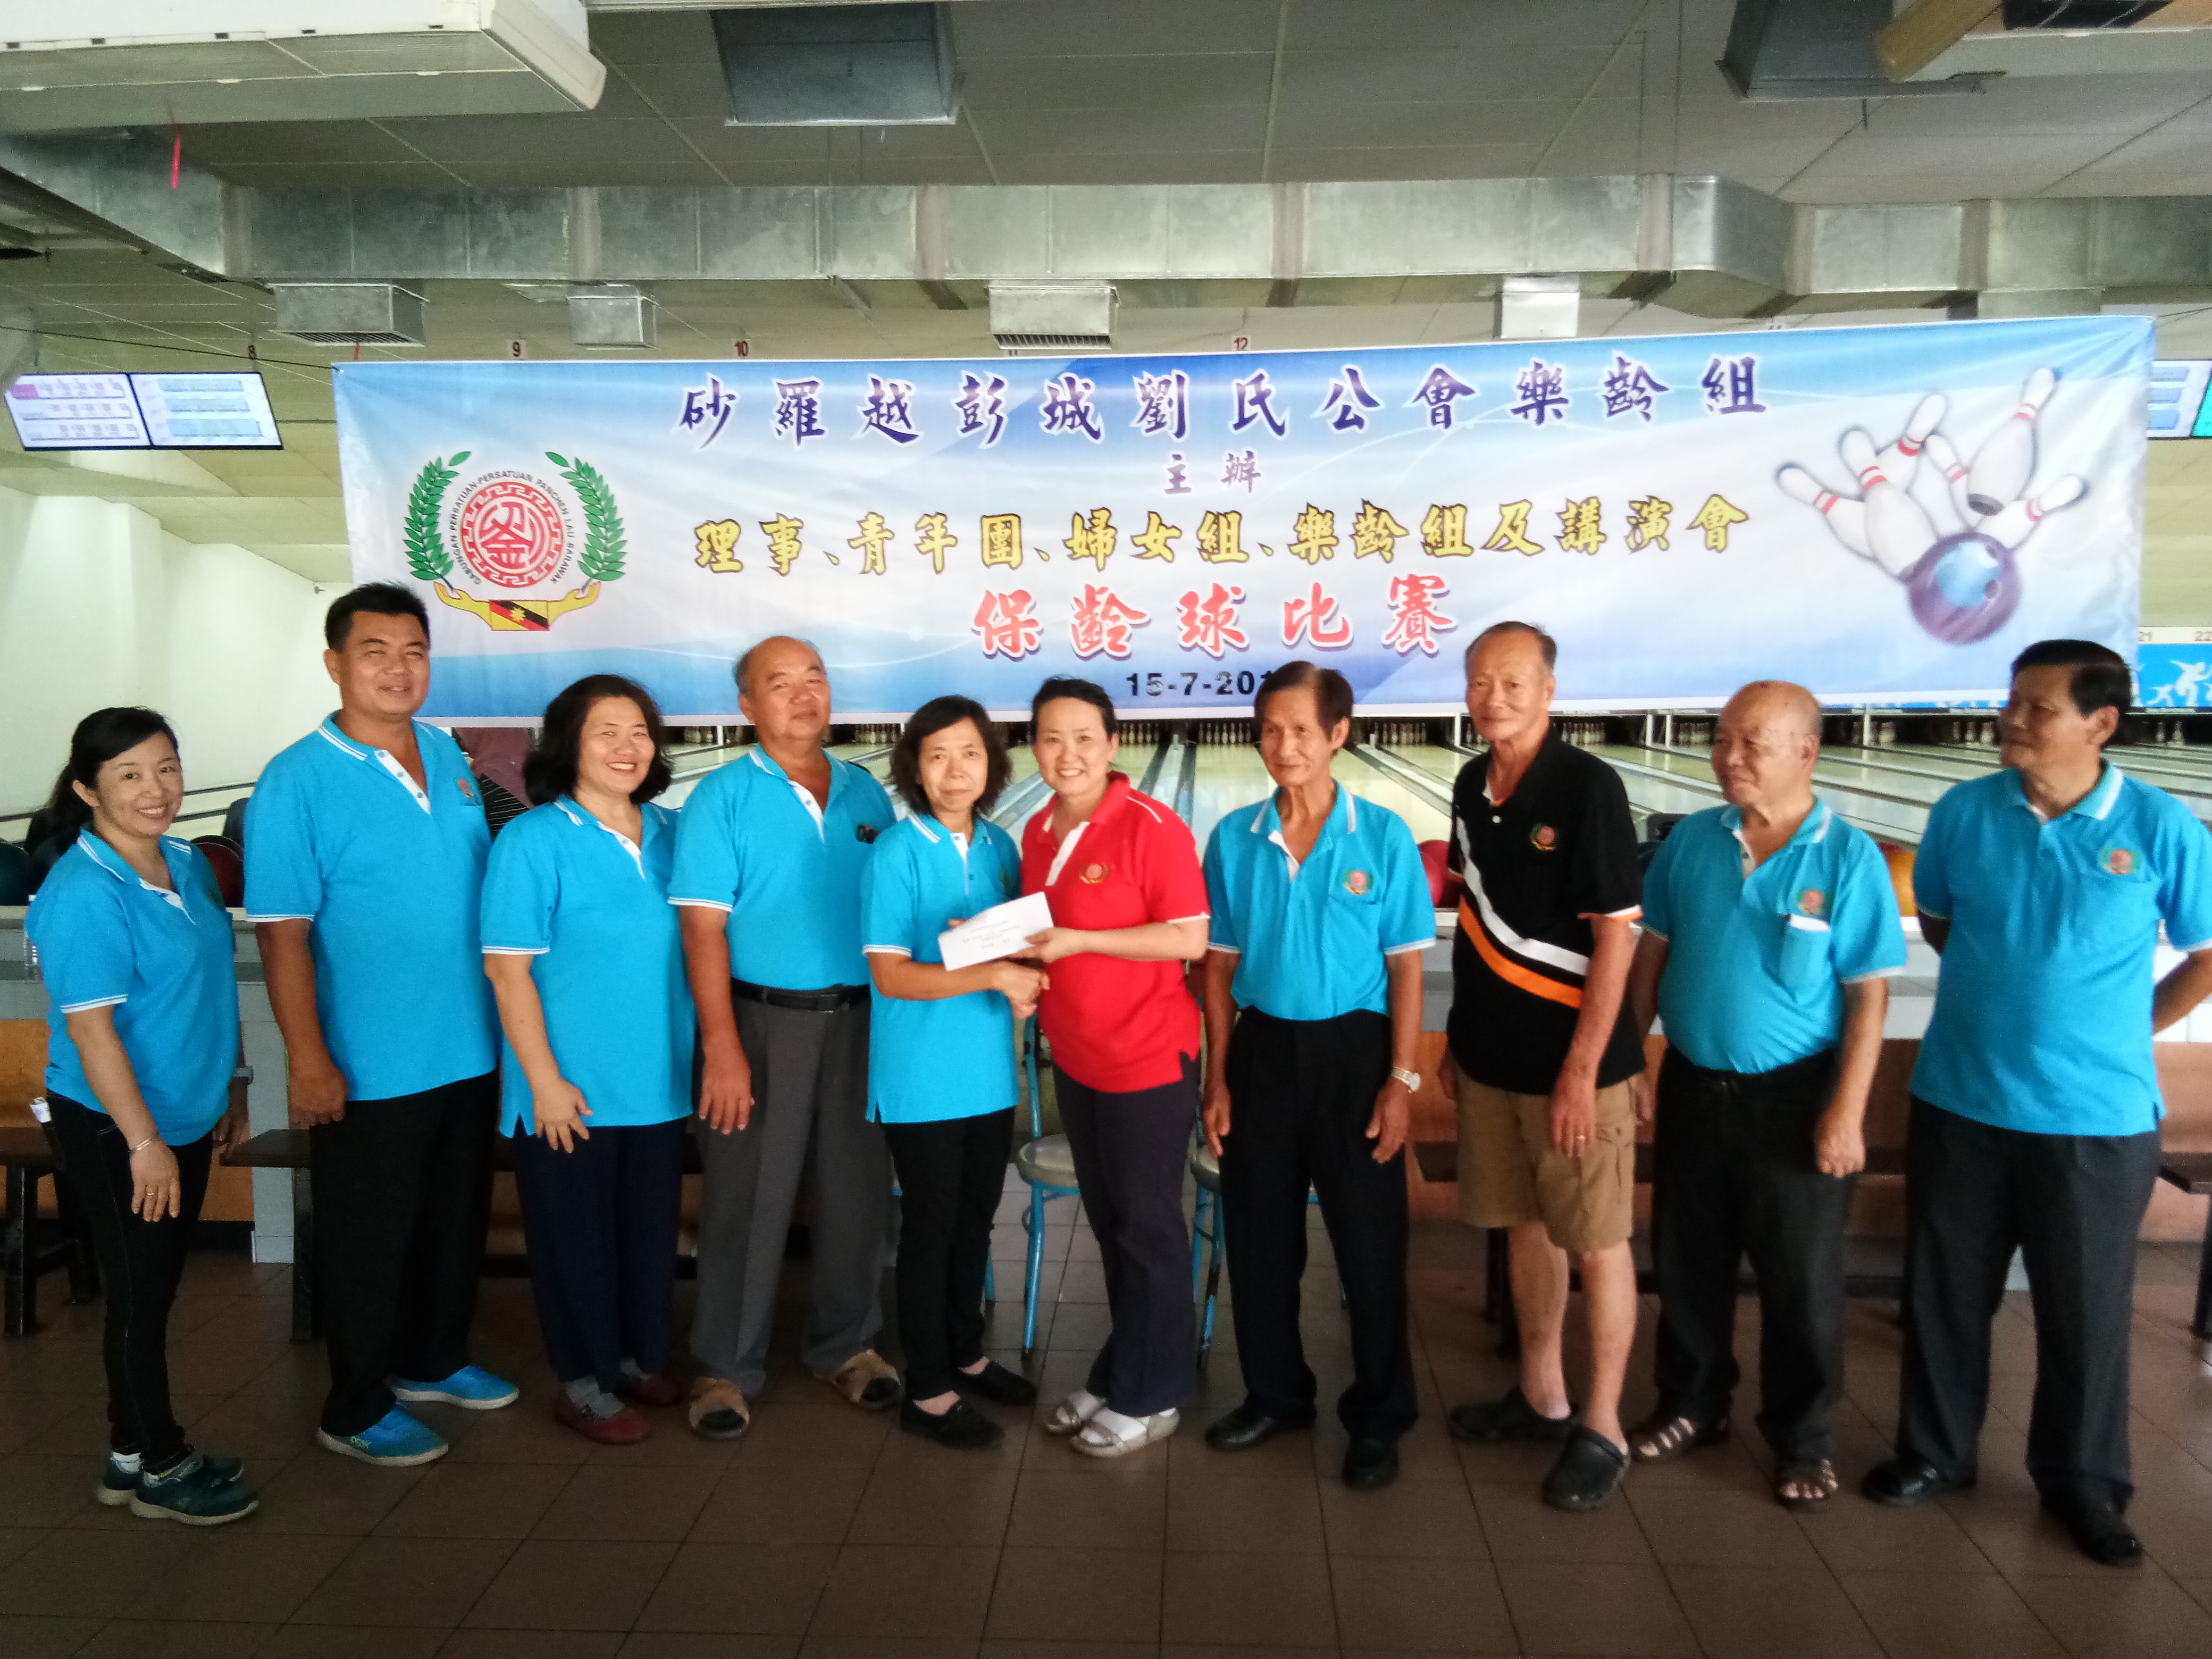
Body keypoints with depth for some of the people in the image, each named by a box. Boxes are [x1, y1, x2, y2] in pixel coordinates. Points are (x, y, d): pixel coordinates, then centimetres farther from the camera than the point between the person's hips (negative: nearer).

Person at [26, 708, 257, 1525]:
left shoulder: (186, 862, 5)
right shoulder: (83, 894, -20)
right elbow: (91, 1027, -21)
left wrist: (222, 1093, 18)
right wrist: (144, 1141, -21)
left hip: (183, 1118, 8)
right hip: (114, 1129, -8)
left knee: (154, 1293, 17)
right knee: (138, 1297, 6)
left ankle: (133, 1451, 32)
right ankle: (158, 1467, 21)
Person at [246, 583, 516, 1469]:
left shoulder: (449, 756, 6)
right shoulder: (297, 781, -12)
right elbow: (282, 933, -15)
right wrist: (307, 1059, -18)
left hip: (468, 1051, 6)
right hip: (369, 1066, -6)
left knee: (456, 1222, 20)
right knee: (368, 1242, 8)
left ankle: (433, 1360, 40)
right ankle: (356, 1410, 25)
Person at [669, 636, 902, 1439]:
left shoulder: (866, 793, 9)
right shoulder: (722, 797, -3)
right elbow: (703, 927, -9)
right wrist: (722, 1047, -16)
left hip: (861, 1015, 4)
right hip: (762, 1018, -4)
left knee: (858, 1188, 11)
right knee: (748, 1196, 4)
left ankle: (845, 1344, 29)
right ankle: (727, 1366, 20)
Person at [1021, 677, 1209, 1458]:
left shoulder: (1151, 827, -16)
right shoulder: (1038, 832, 6)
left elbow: (1190, 938, -19)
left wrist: (1077, 941, -24)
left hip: (1148, 1058, -7)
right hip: (1076, 1058, 7)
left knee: (1148, 1227, 6)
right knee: (1108, 1222, 18)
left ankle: (1148, 1397, 21)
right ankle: (1118, 1376, 32)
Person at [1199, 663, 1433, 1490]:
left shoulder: (1383, 836, -7)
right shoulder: (1234, 839, -1)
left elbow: (1406, 968, -4)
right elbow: (1220, 965, 3)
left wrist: (1402, 1080, -8)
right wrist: (1218, 1078, 2)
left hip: (1352, 1050, -2)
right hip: (1263, 1051, 3)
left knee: (1369, 1240, 6)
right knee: (1258, 1233, 13)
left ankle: (1378, 1417, 24)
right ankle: (1275, 1394, 32)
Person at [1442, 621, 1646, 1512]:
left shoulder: (1587, 787, -15)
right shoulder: (1471, 786, 5)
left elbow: (1616, 933, -15)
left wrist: (1582, 1069, -17)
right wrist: (1457, 1033, 12)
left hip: (1571, 1060, -6)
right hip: (1492, 1055, 7)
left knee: (1597, 1241, 5)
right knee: (1525, 1225, 17)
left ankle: (1601, 1430, 18)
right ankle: (1540, 1394, 32)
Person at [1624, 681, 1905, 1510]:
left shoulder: (1849, 858, -12)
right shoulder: (1690, 842, -1)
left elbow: (1869, 996, -11)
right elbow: (1650, 958, 5)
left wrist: (1847, 1111, -14)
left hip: (1793, 1097, -4)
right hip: (1691, 1088, 4)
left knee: (1799, 1277, 9)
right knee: (1687, 1261, 16)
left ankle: (1802, 1437, 28)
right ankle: (1692, 1405, 35)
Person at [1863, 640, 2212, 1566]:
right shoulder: (1963, 813, -4)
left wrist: (2120, 1031, 3)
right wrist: (2006, 993, 10)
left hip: (2097, 1117, -2)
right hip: (1960, 1104, 2)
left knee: (2086, 1310, 12)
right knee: (1944, 1291, 14)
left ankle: (2084, 1484, 32)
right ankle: (1934, 1453, 33)